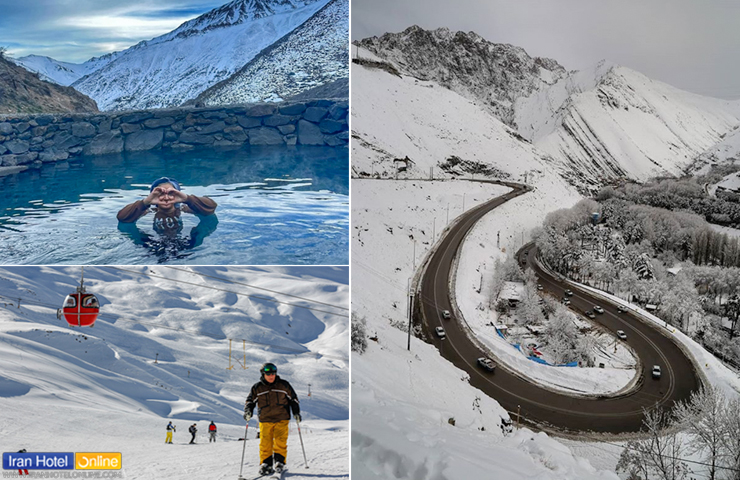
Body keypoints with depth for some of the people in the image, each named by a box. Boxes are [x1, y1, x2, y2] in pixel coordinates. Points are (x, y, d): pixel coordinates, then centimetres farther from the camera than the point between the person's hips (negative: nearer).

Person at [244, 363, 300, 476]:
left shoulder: (283, 385, 4)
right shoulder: (257, 388, 4)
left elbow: (293, 399, 12)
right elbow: (250, 401, 9)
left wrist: (296, 412, 4)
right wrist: (248, 411, -10)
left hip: (281, 419, -1)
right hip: (265, 420, 1)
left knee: (280, 442, -10)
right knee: (265, 444, -3)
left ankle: (279, 462, 1)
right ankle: (266, 464, 7)